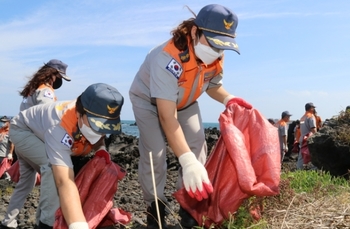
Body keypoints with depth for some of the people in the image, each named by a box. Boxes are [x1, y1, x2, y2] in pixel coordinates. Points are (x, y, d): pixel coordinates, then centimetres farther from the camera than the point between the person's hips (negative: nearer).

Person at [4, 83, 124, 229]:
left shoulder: (95, 114, -28)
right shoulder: (59, 129, -50)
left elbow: (98, 136, 1)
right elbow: (65, 182, -61)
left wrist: (101, 149, -23)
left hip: (40, 132, 8)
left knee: (26, 179, 22)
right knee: (53, 165, -34)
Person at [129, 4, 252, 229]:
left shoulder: (216, 58, -22)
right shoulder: (168, 58, -43)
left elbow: (213, 85, 0)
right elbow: (167, 117, -45)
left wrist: (228, 99, -24)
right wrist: (188, 162, -53)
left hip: (185, 103, 5)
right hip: (148, 100, -5)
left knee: (197, 147, -9)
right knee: (155, 151, -19)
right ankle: (155, 208, 0)